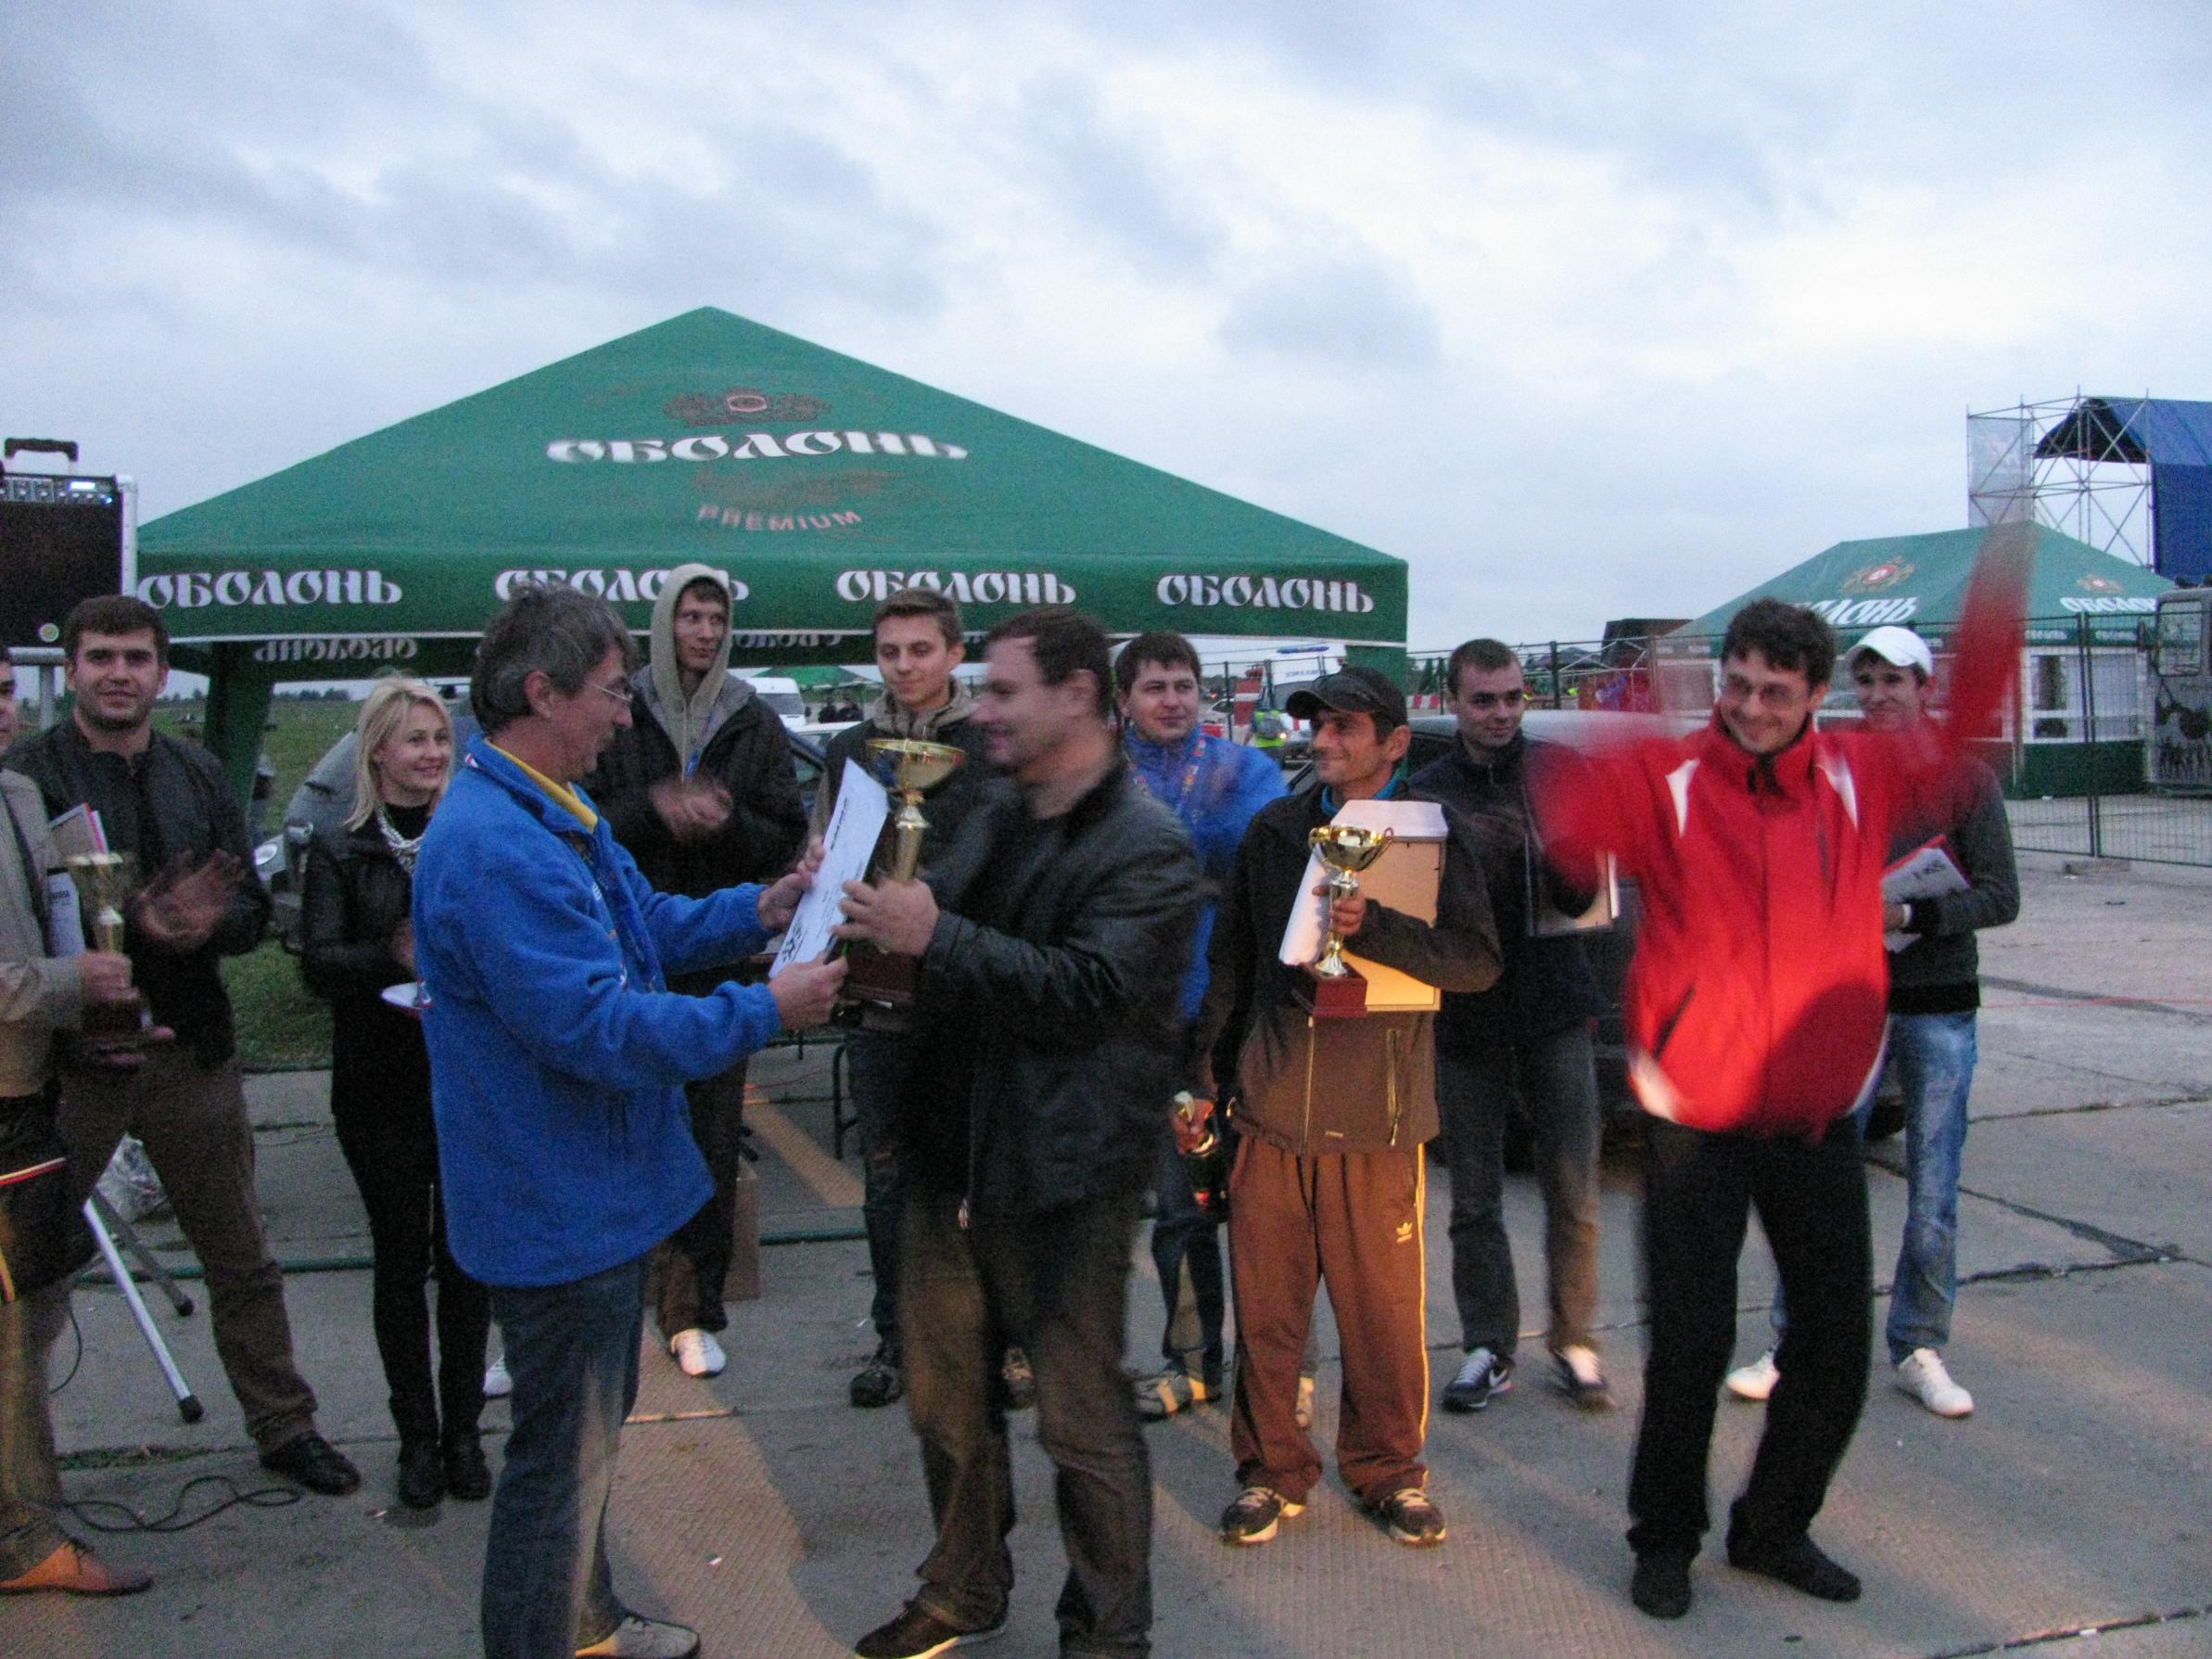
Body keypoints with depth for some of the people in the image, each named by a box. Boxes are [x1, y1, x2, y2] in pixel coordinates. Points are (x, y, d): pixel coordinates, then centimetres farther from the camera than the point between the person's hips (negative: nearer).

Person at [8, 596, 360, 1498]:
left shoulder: (198, 774, 9)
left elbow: (252, 908, 6)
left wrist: (205, 922, -15)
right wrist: (135, 921, -27)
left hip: (191, 1050, 4)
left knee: (242, 1261, 14)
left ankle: (284, 1426, 28)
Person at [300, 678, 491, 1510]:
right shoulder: (339, 850, 3)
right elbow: (318, 963, -9)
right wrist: (396, 958, -28)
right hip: (380, 1085, 0)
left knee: (465, 1254, 6)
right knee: (401, 1259, 7)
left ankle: (463, 1431, 20)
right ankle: (417, 1436, 19)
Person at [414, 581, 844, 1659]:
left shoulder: (551, 813, 8)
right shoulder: (494, 848, -28)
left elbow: (644, 926, 16)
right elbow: (597, 1027, -31)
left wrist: (758, 911, 0)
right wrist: (765, 1011, -24)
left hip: (591, 1193, 12)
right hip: (559, 1207, -12)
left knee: (591, 1431, 26)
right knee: (562, 1457, 4)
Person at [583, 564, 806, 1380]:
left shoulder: (756, 723, 7)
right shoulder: (618, 716, 1)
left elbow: (786, 839, 5)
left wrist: (729, 821, -15)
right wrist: (653, 809, -19)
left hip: (722, 953, 1)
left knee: (714, 1136, 4)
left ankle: (695, 1308, 13)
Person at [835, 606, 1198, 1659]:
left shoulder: (1147, 848, -14)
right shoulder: (995, 816, 11)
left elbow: (1086, 989, -26)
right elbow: (953, 948, 18)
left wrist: (935, 937, -28)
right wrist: (878, 918, -3)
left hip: (1063, 1176, -8)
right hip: (953, 1151, 8)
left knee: (1082, 1421, 6)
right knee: (946, 1400, 20)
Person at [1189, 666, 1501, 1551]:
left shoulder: (1435, 832, 1)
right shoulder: (1274, 830, 10)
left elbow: (1479, 961, -9)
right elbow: (1230, 962, 17)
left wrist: (1373, 927, -24)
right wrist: (1207, 1078, 15)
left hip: (1378, 1111, -2)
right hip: (1272, 1103, 3)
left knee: (1384, 1305, 5)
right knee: (1264, 1302, 6)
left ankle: (1388, 1468, 25)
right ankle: (1271, 1468, 23)